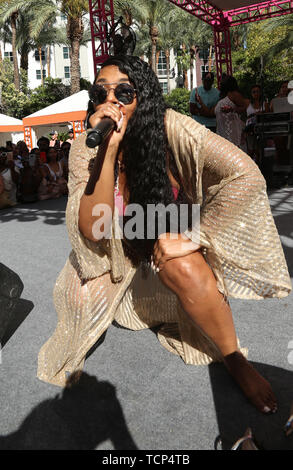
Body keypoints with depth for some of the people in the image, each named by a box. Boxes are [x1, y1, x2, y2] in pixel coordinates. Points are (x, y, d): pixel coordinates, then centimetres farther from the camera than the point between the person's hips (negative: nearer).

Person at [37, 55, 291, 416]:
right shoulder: (86, 149, -15)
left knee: (182, 266, -33)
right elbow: (93, 231, -27)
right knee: (77, 297, -19)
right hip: (122, 256, 3)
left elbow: (246, 175, -30)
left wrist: (193, 239, -30)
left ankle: (234, 359, -5)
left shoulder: (168, 128, -22)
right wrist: (109, 149, -34)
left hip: (172, 247, -2)